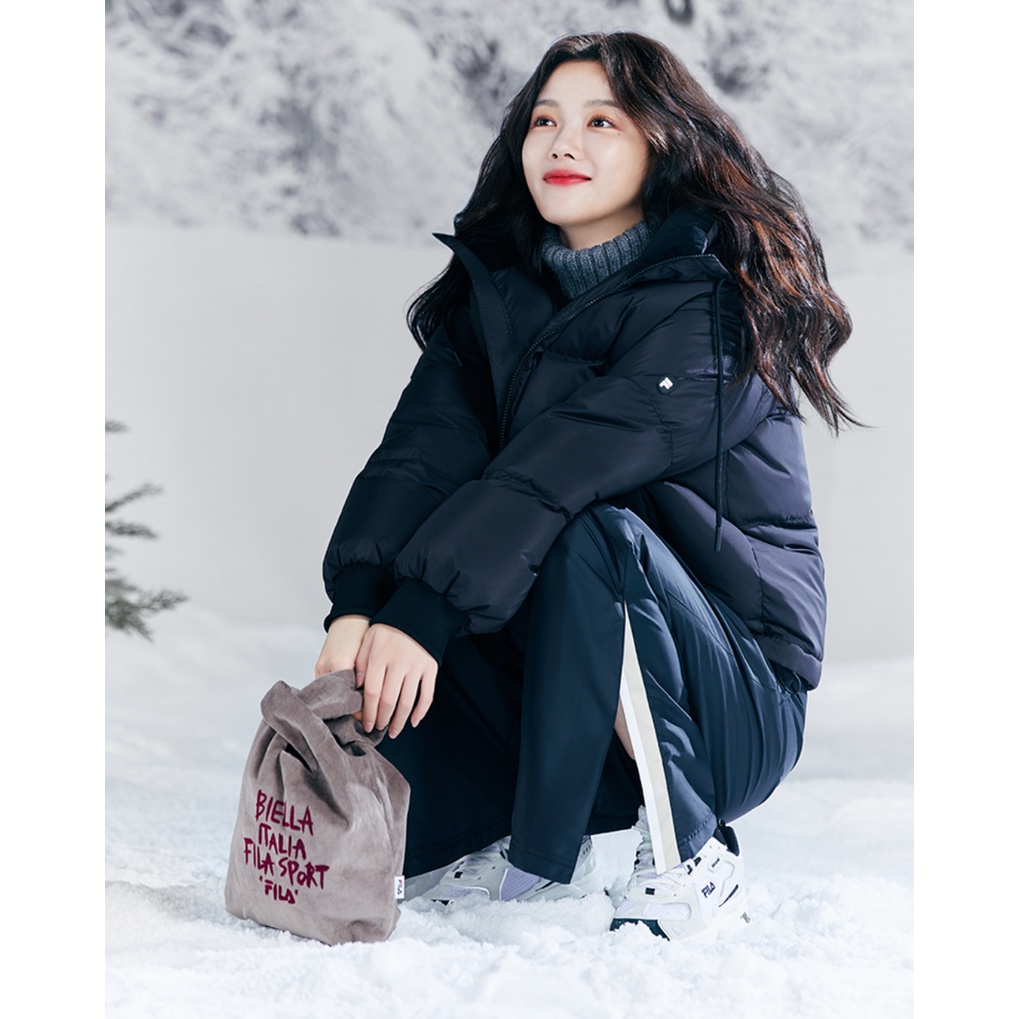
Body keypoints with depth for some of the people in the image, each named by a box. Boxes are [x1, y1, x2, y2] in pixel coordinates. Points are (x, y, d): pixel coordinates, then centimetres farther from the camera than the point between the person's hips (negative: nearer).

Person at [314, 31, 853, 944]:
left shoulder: (712, 301, -14)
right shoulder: (494, 293, 6)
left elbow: (569, 460, -28)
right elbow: (425, 449, -10)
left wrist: (423, 611, -37)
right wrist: (357, 606, -27)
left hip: (738, 707, -5)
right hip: (557, 684, 5)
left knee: (587, 536, -34)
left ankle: (690, 866, -19)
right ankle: (535, 837, 14)